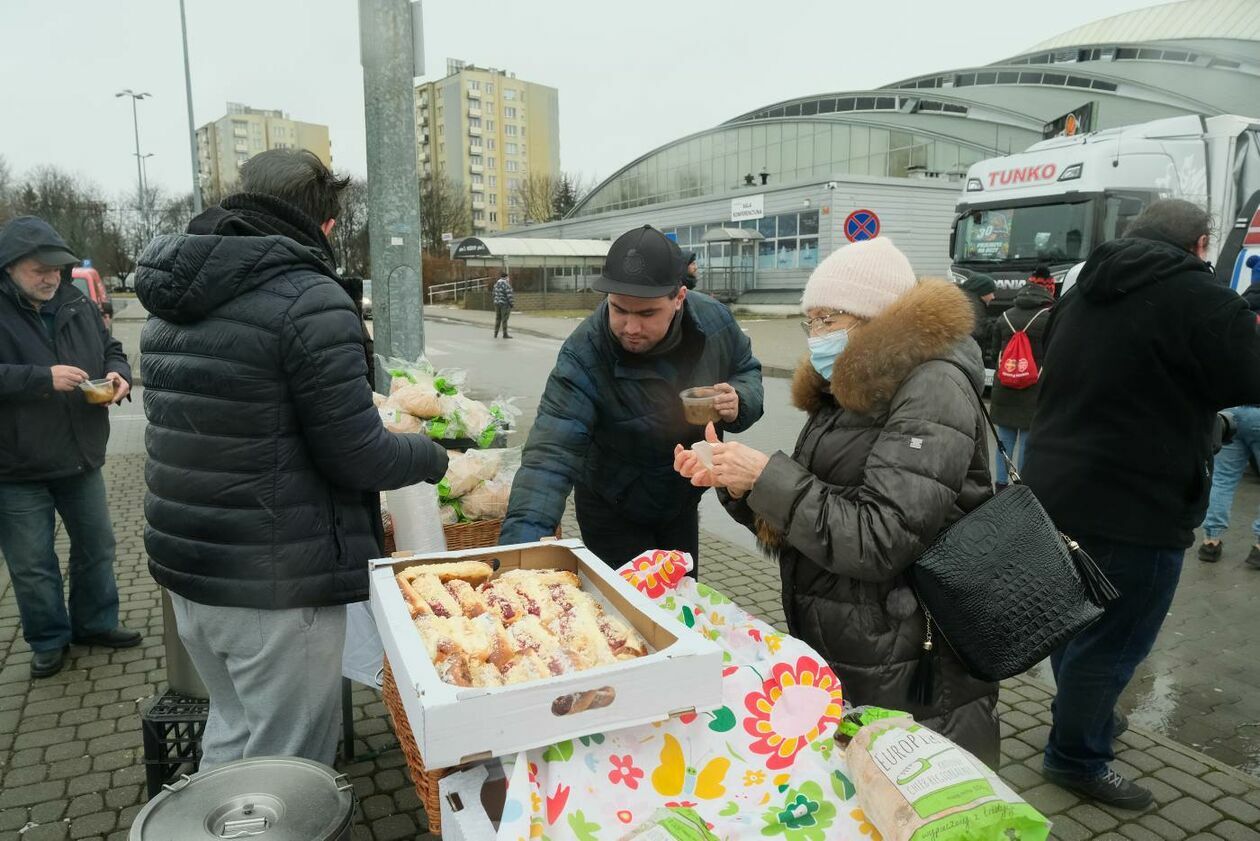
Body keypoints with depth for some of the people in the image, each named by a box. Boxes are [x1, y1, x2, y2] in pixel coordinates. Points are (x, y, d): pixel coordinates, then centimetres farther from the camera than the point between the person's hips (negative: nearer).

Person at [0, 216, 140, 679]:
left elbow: (110, 349, 12)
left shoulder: (77, 303, 2)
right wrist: (43, 378, -27)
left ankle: (94, 624, 35)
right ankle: (48, 640, 28)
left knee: (96, 545, 17)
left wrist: (118, 373, -9)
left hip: (81, 458, 5)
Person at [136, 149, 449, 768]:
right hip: (276, 586, -8)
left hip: (185, 569, 8)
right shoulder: (311, 300, -19)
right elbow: (357, 456, -19)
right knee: (289, 764, 8)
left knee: (231, 731, 26)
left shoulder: (171, 301, 8)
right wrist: (431, 456, 1)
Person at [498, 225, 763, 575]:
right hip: (612, 515, -4)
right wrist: (519, 547, -51)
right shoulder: (583, 356, -33)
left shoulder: (714, 320, -19)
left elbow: (747, 369, 1)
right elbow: (551, 454, -39)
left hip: (683, 501, 5)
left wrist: (739, 401, -23)